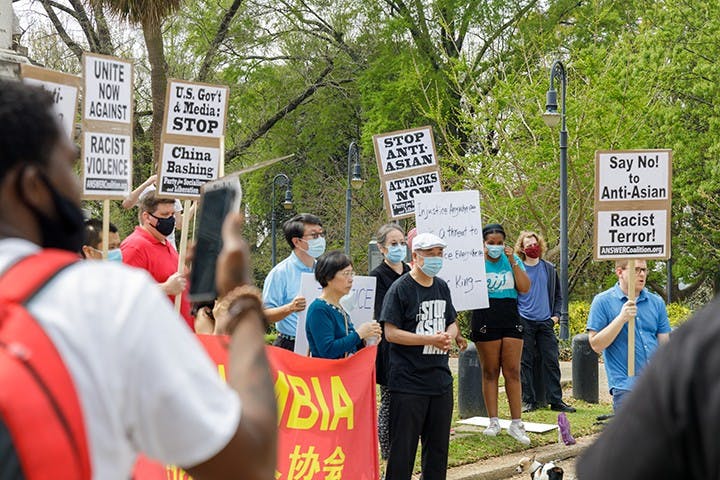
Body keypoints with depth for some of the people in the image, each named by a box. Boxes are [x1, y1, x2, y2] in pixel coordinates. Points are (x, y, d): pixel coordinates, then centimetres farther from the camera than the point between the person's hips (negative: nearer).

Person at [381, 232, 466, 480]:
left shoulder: (442, 287, 12)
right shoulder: (400, 289, -9)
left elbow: (452, 323, 20)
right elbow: (391, 333, -13)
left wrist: (450, 335, -5)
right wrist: (430, 340, -20)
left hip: (440, 379, 7)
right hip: (408, 382, -7)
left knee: (438, 444, 13)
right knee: (403, 446, -2)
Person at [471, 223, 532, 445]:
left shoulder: (513, 260, 9)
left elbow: (525, 288, -1)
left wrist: (513, 262, -8)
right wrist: (480, 259, -17)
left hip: (510, 318, 2)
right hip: (485, 318, -2)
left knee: (512, 371, -1)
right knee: (490, 372, 2)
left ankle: (516, 423, 1)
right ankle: (493, 422, 9)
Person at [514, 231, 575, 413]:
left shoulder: (549, 269, 11)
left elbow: (558, 294, 18)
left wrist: (556, 314, 6)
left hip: (546, 323, 3)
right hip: (524, 323, -3)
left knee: (551, 362, 0)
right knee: (525, 362, 1)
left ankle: (556, 400, 5)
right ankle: (528, 400, 7)